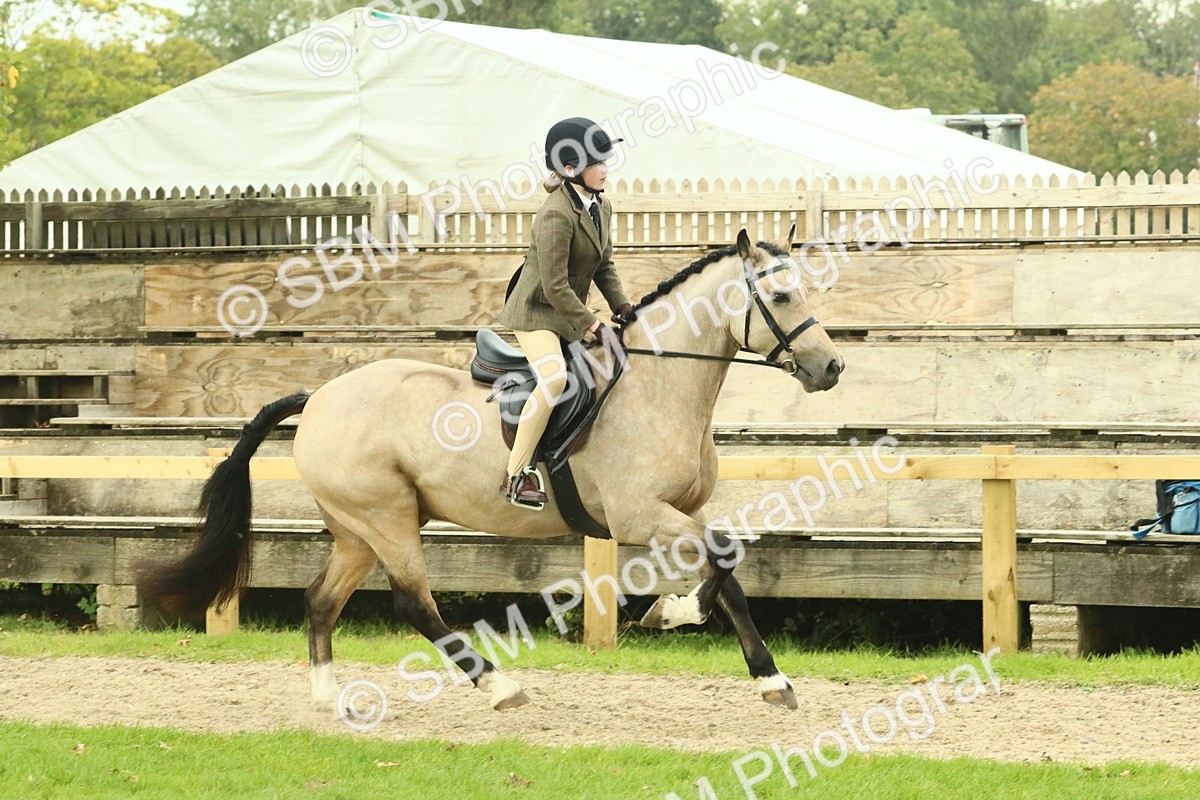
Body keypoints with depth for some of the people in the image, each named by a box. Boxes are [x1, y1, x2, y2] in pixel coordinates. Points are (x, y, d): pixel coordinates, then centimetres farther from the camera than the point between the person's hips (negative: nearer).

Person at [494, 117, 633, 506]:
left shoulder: (601, 207, 5)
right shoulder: (557, 215, -25)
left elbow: (605, 266, 13)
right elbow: (555, 287, -24)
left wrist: (621, 306, 0)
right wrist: (590, 324, -19)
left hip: (571, 310, 10)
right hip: (537, 311, -10)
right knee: (553, 376, -33)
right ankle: (516, 475, -29)